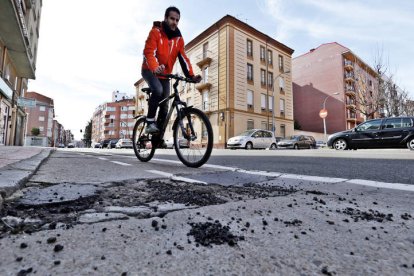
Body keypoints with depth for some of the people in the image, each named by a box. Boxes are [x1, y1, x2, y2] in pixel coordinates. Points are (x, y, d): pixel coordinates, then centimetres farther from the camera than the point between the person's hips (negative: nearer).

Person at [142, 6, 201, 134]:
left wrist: (191, 75, -22)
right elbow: (149, 52, -25)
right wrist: (155, 68, -46)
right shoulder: (156, 32, -12)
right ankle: (150, 122, -18)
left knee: (165, 106, -1)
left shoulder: (179, 38, 0)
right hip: (150, 71, -4)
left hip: (165, 74, 5)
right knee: (158, 90, -36)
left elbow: (183, 58, -7)